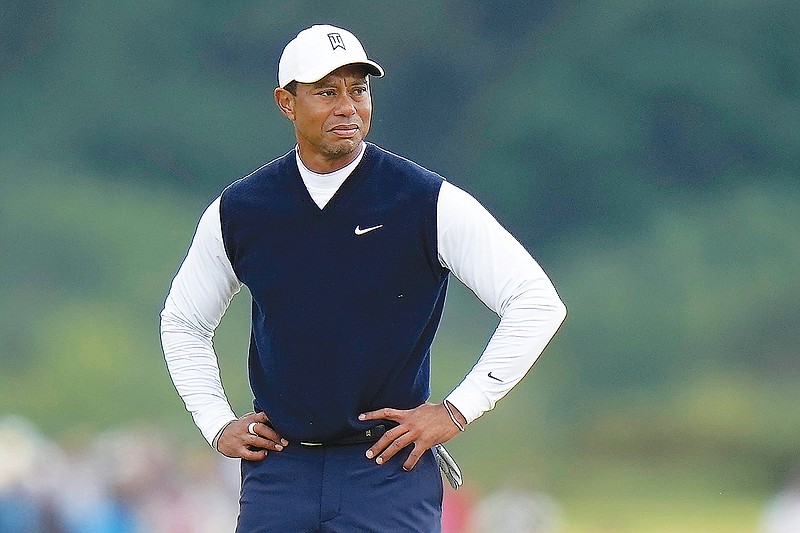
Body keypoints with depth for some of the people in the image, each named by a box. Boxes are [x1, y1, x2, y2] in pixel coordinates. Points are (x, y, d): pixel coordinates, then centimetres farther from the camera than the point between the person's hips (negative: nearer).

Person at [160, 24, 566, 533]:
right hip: (279, 468, 3)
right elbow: (183, 323, 23)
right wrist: (217, 425, 12)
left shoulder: (429, 202, -2)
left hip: (391, 474, -3)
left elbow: (537, 303, -2)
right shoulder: (237, 212, 7)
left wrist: (457, 411, -5)